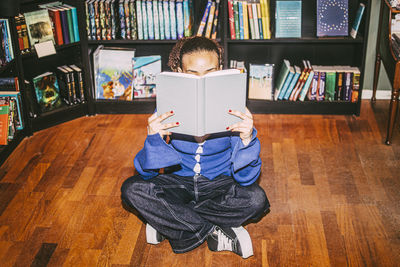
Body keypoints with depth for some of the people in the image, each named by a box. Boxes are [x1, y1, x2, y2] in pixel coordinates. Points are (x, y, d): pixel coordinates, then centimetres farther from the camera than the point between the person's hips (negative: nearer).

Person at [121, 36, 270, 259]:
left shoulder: (233, 111, -17)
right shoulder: (168, 110, -16)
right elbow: (147, 173, -15)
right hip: (176, 184, 1)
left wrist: (247, 140, -37)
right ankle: (216, 234, -19)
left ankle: (166, 224, -16)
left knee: (256, 198, -28)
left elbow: (246, 177, -18)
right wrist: (154, 139, -35)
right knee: (132, 189, -25)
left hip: (219, 186, 0)